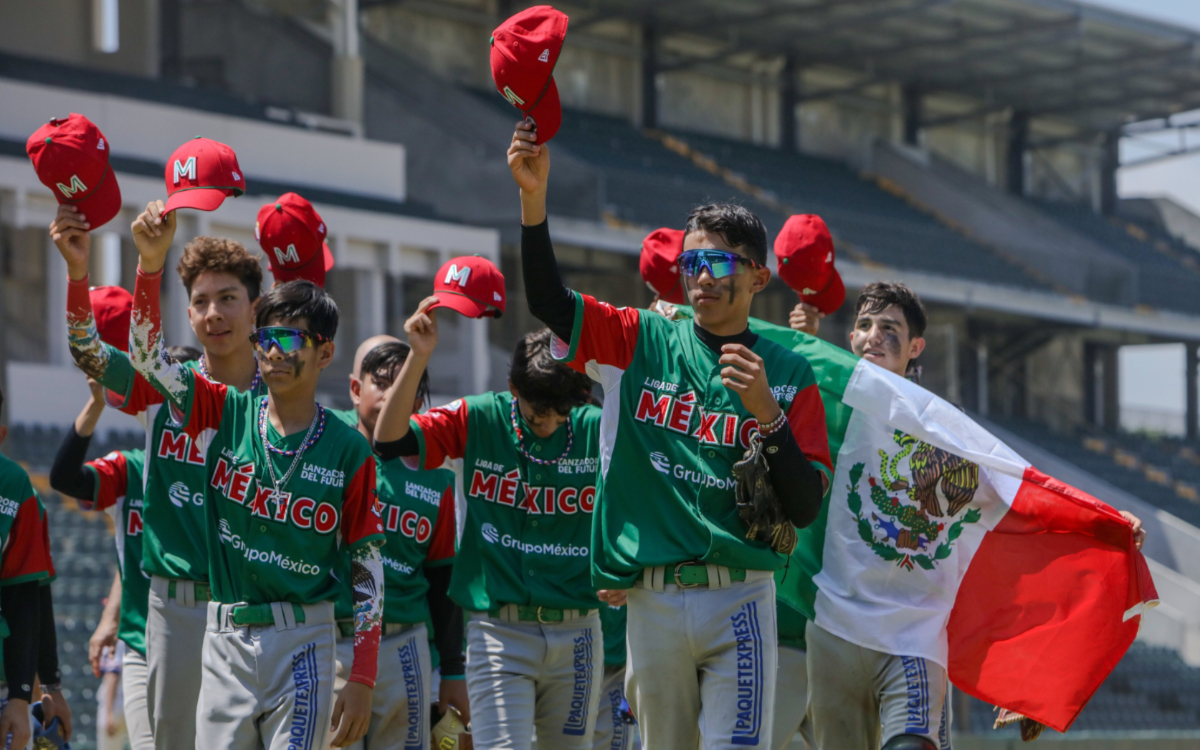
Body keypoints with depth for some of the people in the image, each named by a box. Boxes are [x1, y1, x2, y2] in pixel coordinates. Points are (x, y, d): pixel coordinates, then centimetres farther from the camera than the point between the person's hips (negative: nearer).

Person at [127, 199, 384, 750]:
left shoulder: (349, 451, -1)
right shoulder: (226, 416, 6)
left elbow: (368, 570, 1)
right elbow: (147, 353, -4)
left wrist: (362, 680, -4)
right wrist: (151, 263, -19)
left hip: (304, 641, -3)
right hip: (226, 636, 3)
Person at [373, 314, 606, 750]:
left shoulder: (597, 432, 2)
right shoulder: (478, 421, -1)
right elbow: (389, 441, -8)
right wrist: (419, 356, -17)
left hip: (576, 633, 2)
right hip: (498, 630, -2)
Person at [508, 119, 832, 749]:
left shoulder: (787, 375, 6)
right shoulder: (643, 343, 10)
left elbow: (805, 508, -1)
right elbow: (547, 300, -2)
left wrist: (767, 412, -14)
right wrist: (534, 196, -14)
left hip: (739, 600, -2)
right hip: (652, 600, 2)